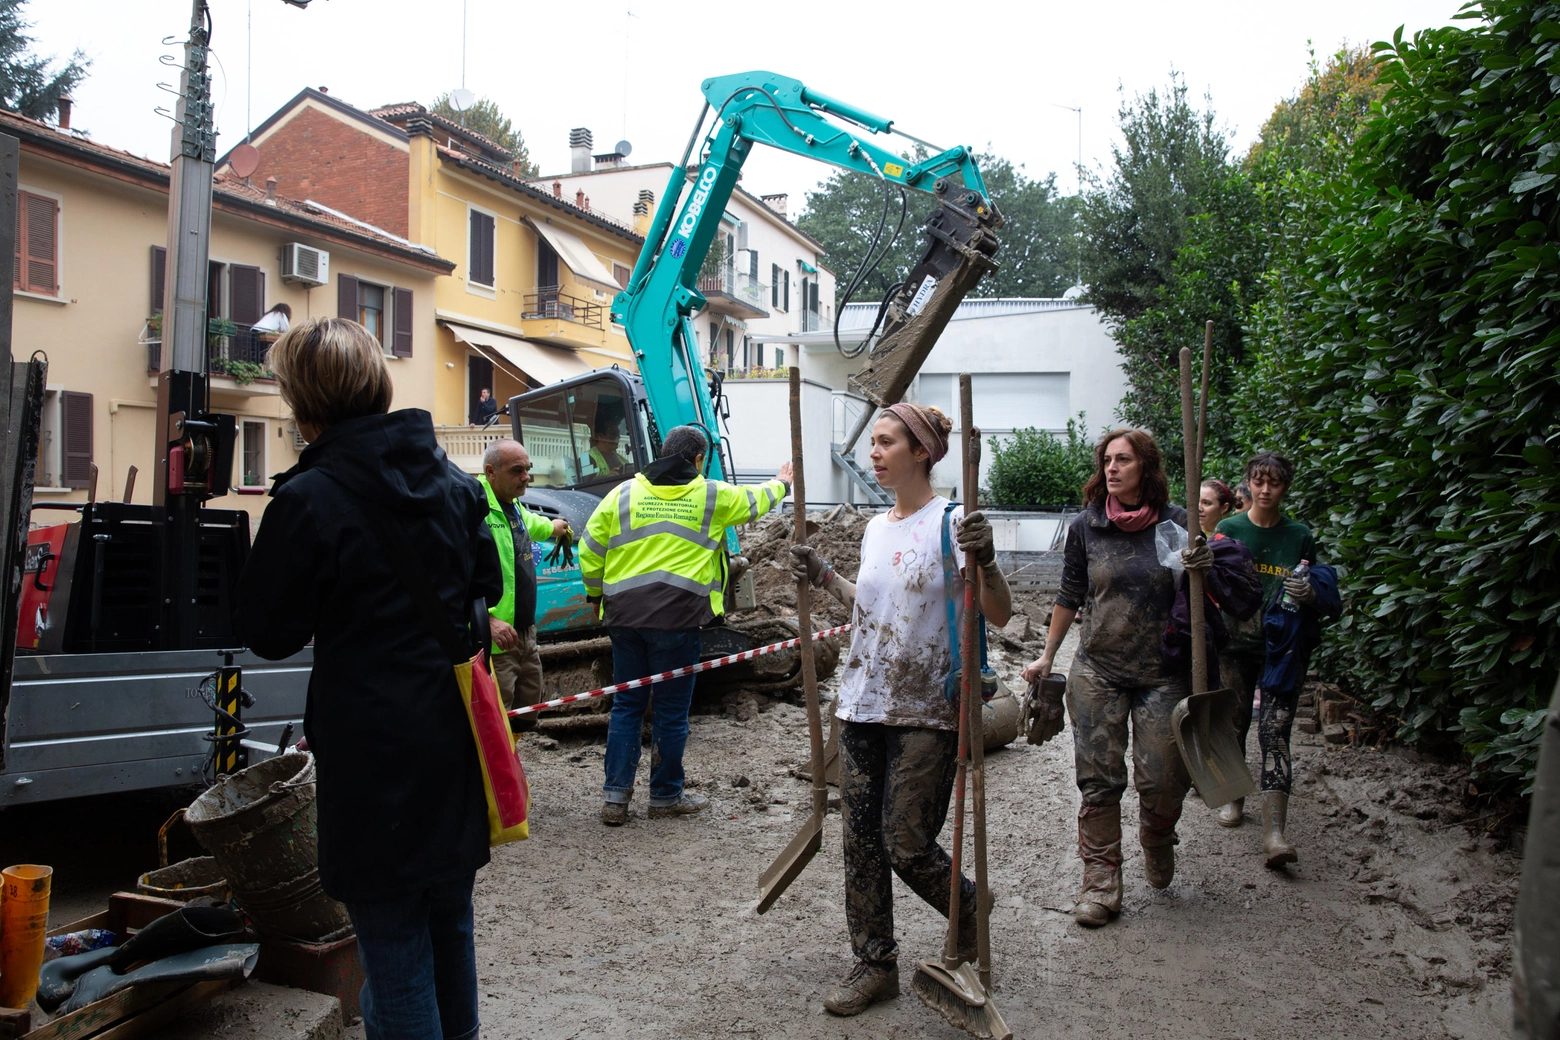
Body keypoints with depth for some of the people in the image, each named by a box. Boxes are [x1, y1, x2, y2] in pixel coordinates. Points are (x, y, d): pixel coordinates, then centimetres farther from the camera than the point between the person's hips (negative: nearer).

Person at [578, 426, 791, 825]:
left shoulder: (623, 493, 9)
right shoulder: (711, 495, 4)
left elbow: (589, 550, 9)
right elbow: (755, 501, 22)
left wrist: (597, 595, 24)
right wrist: (781, 483, 43)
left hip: (624, 614, 3)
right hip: (677, 616, -3)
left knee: (626, 704, 13)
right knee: (671, 710, 7)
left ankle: (615, 797, 13)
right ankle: (665, 797, 19)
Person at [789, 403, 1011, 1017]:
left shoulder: (951, 523, -10)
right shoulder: (875, 529, 11)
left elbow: (999, 616, -14)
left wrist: (984, 561, -30)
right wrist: (824, 578, 18)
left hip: (926, 714, -7)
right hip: (863, 707, 7)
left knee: (907, 847, -2)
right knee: (862, 843, 8)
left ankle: (968, 909, 29)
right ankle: (875, 965, 22)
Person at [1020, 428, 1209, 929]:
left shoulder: (1177, 523, -3)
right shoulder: (1086, 526, -1)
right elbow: (1070, 596, 10)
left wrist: (1202, 568, -18)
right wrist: (1047, 656, 13)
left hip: (1162, 674, -1)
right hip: (1097, 672, 1)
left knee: (1163, 779, 0)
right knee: (1099, 780, 1)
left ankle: (1157, 842, 34)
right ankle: (1101, 883, 14)